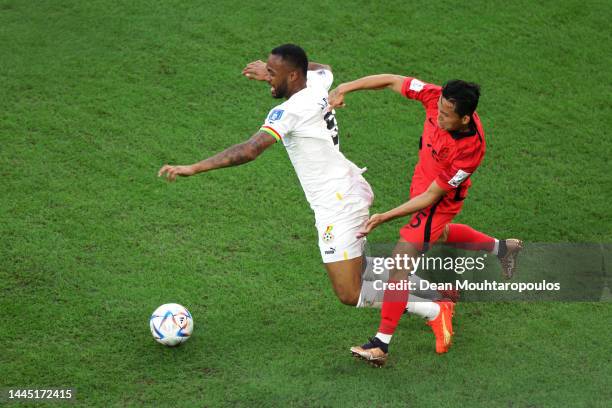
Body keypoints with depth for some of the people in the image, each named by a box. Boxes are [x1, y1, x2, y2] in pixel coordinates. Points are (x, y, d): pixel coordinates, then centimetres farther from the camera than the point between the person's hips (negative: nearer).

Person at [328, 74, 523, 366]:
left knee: (401, 261, -15)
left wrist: (384, 217, -31)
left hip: (439, 201, -8)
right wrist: (345, 88, -27)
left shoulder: (470, 150, -37)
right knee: (438, 233, 36)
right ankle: (502, 248, 58)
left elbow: (432, 196, -30)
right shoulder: (437, 98, -25)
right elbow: (391, 81, -16)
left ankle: (381, 344, -10)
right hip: (423, 183, 8)